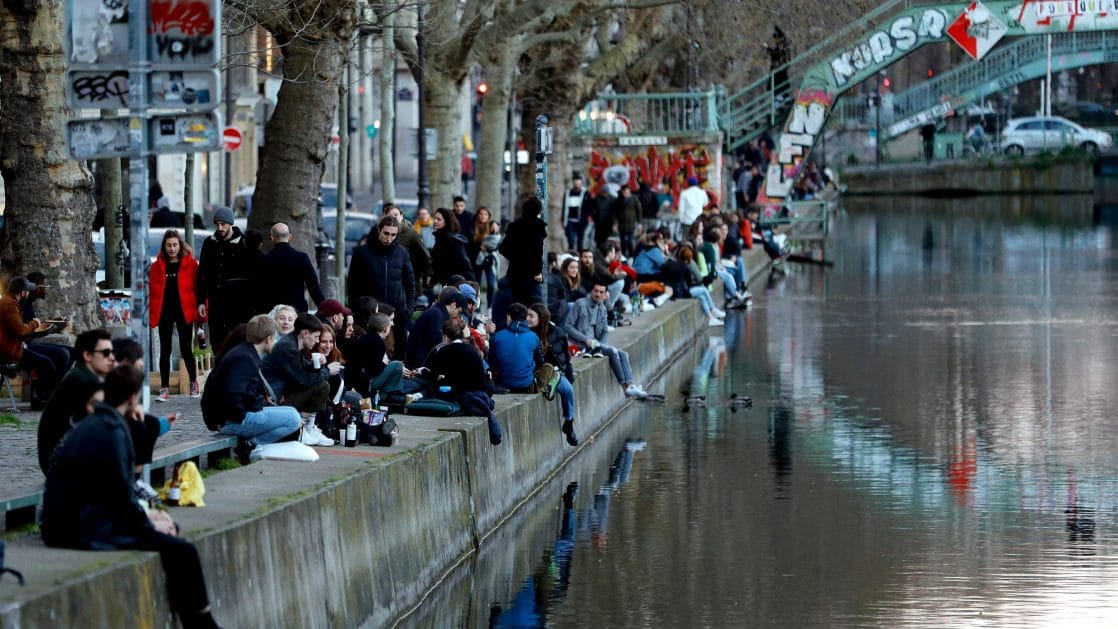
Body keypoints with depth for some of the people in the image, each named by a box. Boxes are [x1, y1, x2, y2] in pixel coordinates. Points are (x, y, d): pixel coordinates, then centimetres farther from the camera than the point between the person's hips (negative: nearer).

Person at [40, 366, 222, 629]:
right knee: (182, 551, -14)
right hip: (84, 529, -11)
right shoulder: (111, 431, -16)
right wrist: (149, 524, -3)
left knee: (167, 528, 24)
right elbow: (122, 495, -18)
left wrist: (147, 517, 12)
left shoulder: (94, 424, 15)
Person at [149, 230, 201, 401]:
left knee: (186, 350, -1)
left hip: (184, 311, -2)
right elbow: (152, 290, 7)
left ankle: (194, 383, 20)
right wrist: (150, 313, 0)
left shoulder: (190, 264, 1)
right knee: (165, 351, 4)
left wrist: (200, 309, -6)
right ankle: (164, 389, 7)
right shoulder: (157, 266, 7)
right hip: (164, 312, 2)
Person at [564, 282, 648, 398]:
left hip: (595, 342, 7)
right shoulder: (580, 304, -6)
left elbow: (605, 331, 20)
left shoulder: (602, 308, 15)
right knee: (613, 351, -23)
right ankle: (625, 386, -18)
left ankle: (631, 385, -22)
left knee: (623, 354, -10)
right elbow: (567, 326, -10)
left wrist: (601, 344, -2)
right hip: (582, 344, -7)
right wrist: (586, 340, -17)